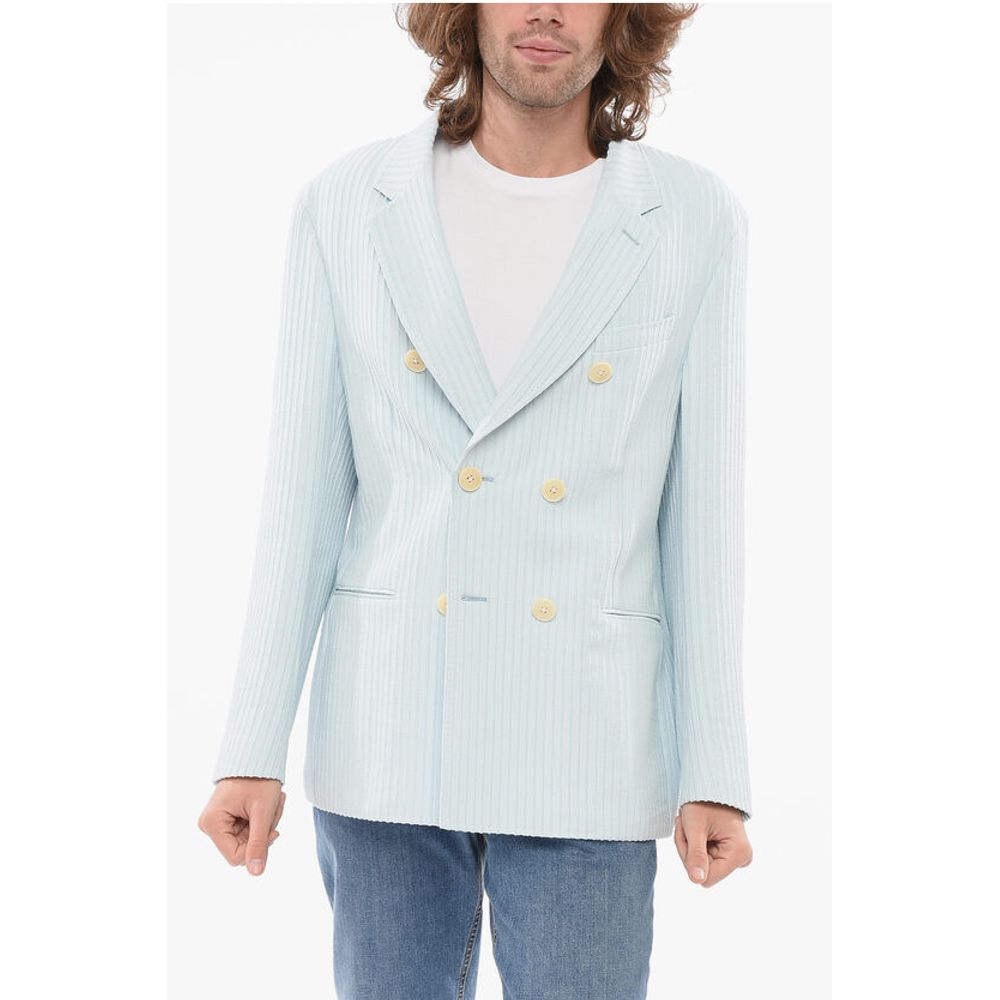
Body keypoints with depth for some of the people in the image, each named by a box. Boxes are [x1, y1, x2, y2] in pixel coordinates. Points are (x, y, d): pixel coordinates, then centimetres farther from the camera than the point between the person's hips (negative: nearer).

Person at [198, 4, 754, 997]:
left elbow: (702, 507, 0)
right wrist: (251, 752, -1)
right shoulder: (348, 206, -1)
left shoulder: (695, 221, -2)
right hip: (388, 729, 1)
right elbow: (304, 497, 1)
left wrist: (716, 774, -3)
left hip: (582, 748, -1)